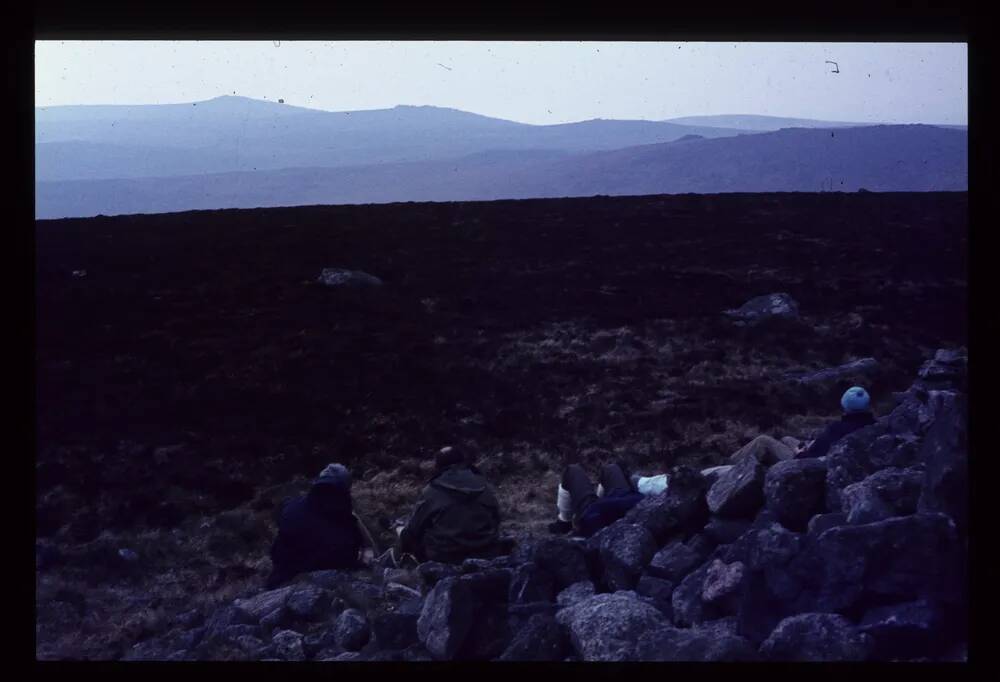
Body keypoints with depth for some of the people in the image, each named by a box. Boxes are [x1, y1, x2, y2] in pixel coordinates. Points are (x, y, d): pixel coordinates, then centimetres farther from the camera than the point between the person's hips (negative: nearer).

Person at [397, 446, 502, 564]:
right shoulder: (486, 488, 6)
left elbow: (414, 529, 2)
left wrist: (402, 533, 25)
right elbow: (495, 523, 17)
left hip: (445, 561, -4)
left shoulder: (432, 492, -7)